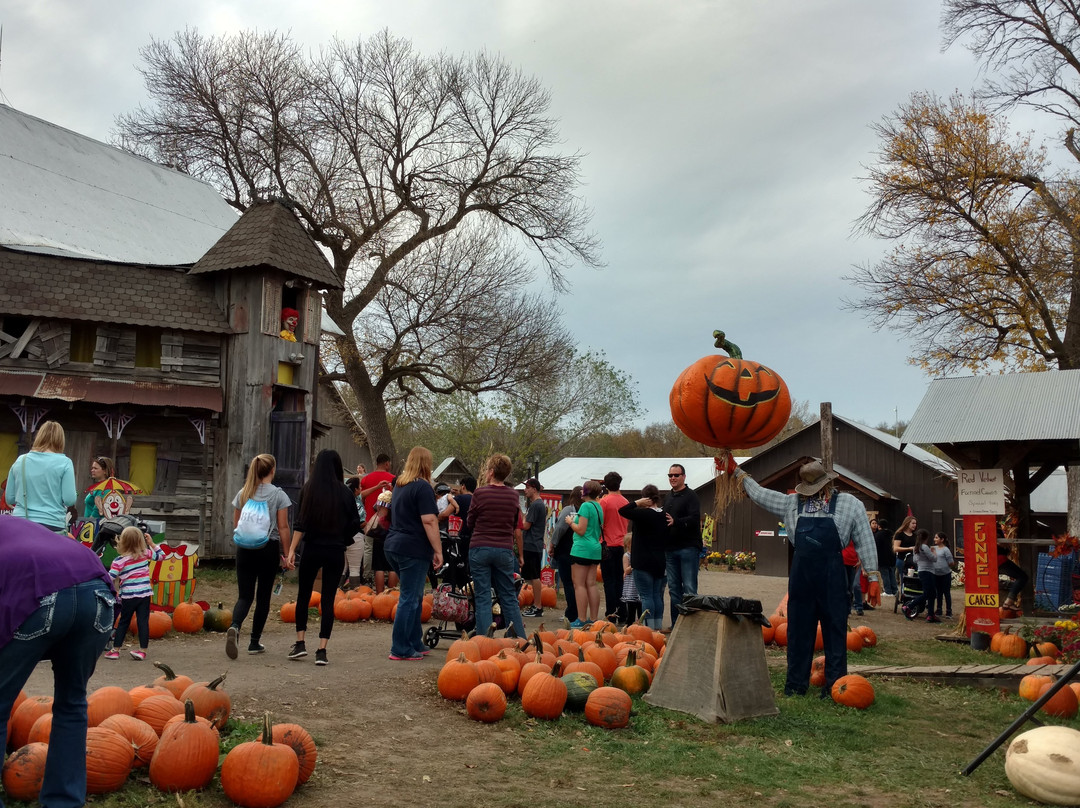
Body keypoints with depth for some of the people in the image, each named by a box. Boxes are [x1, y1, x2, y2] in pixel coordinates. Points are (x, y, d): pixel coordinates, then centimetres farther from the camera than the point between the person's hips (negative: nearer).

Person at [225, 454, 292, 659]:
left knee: (244, 595, 5)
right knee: (263, 596, 9)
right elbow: (283, 528, -8)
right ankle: (254, 642, 14)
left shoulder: (242, 494, 6)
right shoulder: (279, 495, -6)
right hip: (269, 548, -3)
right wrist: (286, 553, -3)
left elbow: (236, 525, 12)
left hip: (245, 548, 3)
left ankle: (234, 627, -23)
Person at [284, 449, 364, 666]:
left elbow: (300, 524, -8)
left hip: (312, 549, 0)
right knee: (328, 599, 5)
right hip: (336, 552, 0)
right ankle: (322, 650, 2)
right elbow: (355, 523, -2)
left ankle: (300, 644, 15)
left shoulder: (308, 490, -2)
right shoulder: (345, 493, -3)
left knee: (303, 595, 16)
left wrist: (291, 550, -10)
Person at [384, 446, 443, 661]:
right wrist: (438, 550, -16)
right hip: (414, 549, -9)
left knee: (414, 597, 17)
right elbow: (429, 521, -18)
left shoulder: (399, 485, 16)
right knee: (410, 599, -3)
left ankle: (415, 643, 22)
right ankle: (401, 649, 0)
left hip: (394, 546, 9)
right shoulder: (423, 487, -11)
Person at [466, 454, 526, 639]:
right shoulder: (513, 495, 4)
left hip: (480, 549, -3)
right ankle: (520, 639, 14)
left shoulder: (480, 493, -7)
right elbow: (517, 529, 10)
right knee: (509, 597, 12)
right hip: (505, 550, 3)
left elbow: (470, 522, 4)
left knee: (483, 597, 2)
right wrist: (520, 553, 20)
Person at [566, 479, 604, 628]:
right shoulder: (598, 507, 13)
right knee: (591, 585, 10)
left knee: (579, 585, -4)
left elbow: (581, 530, -17)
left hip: (582, 549, -8)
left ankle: (581, 620, -5)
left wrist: (570, 522, 0)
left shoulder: (586, 506, -13)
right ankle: (593, 619, 12)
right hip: (595, 549, 8)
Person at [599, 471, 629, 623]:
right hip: (621, 545, 5)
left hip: (608, 546, -5)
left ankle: (611, 615, -1)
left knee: (609, 581, -1)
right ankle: (622, 614, 13)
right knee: (620, 580, 11)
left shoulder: (604, 501, -10)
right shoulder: (625, 501, 5)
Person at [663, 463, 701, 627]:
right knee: (674, 587, 10)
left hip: (688, 548, -7)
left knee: (689, 588, -6)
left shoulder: (691, 496, -5)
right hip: (670, 549, 7)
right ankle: (676, 624, 17)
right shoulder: (667, 498, 19)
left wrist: (676, 522, -32)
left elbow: (695, 519, -18)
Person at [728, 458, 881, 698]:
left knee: (835, 630, 2)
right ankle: (796, 683, 19)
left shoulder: (849, 505, 0)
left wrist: (872, 576, -2)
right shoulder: (793, 503, 10)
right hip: (801, 574, 3)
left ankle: (835, 685, 11)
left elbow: (864, 541, 0)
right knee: (798, 629, 9)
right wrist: (737, 471, 16)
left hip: (832, 576, -3)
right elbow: (760, 494, 16)